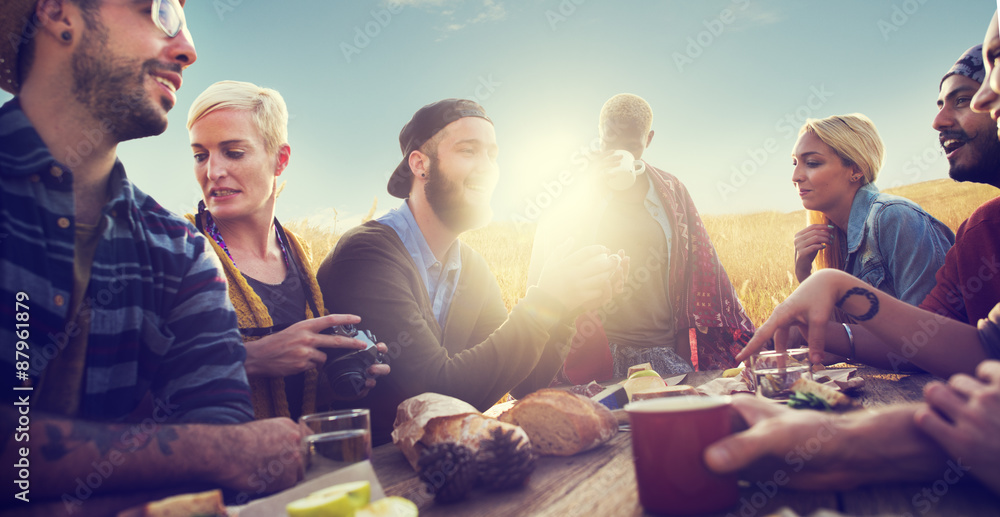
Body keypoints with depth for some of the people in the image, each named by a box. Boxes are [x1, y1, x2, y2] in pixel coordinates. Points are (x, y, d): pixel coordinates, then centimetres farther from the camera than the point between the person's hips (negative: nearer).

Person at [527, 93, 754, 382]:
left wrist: (743, 342, 9)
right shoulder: (578, 199, 6)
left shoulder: (671, 192, 13)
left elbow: (703, 271, 13)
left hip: (666, 351, 2)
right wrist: (589, 193, -12)